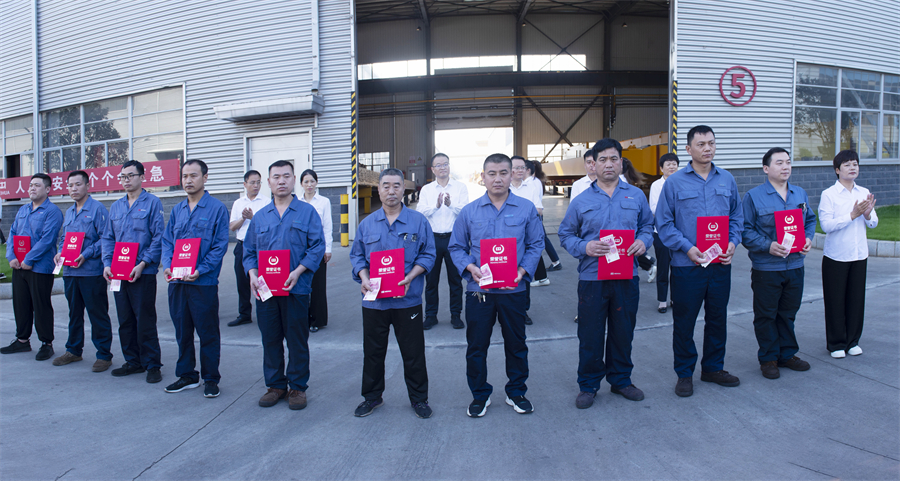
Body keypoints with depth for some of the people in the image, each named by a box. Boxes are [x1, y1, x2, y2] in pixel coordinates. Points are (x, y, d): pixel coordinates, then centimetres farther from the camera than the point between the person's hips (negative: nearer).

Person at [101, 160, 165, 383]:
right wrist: (107, 264, 1)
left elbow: (159, 237, -10)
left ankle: (152, 365, 8)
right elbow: (108, 238, 16)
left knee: (145, 321, -2)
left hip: (143, 273, -6)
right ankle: (132, 361, 24)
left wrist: (143, 264, -17)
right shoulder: (115, 206, 15)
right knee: (125, 320, 12)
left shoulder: (152, 203, -4)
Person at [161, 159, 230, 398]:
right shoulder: (177, 210, 13)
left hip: (204, 281, -5)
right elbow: (167, 241, 13)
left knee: (208, 333, 3)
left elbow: (220, 245, -9)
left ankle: (211, 379, 16)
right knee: (182, 331, 14)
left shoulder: (217, 208, -4)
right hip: (176, 281, 5)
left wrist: (200, 270, -18)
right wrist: (168, 266, -5)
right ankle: (187, 375, 28)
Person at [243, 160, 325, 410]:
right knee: (270, 340, 11)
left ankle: (297, 387, 19)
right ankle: (275, 385, 25)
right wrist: (252, 274, -5)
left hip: (296, 289, -3)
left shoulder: (307, 212, 2)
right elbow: (249, 250, 14)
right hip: (265, 289, 3)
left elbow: (318, 246, -5)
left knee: (297, 340, 5)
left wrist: (297, 272, -16)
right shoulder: (260, 216, 13)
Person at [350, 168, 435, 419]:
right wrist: (364, 278, -10)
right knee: (373, 351, 13)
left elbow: (428, 255, -1)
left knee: (413, 352, 7)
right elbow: (357, 255, 9)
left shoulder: (418, 221, 1)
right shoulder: (367, 223, 8)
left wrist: (410, 277, -16)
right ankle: (372, 396, 31)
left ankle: (419, 398, 24)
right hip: (374, 299, 2)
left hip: (408, 299, -2)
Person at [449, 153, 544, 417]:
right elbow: (456, 247, 6)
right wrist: (470, 268, -11)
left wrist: (523, 271, -12)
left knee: (516, 344, 13)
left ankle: (516, 392, 32)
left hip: (513, 290, 0)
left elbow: (536, 244, 2)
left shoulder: (526, 208, 0)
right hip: (478, 290, 0)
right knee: (476, 346, 8)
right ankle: (480, 394, 28)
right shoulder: (469, 211, 1)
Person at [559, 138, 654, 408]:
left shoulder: (636, 196, 7)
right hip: (592, 277, -2)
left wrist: (643, 241, -7)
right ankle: (588, 385, 21)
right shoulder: (581, 201, 1)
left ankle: (621, 380, 33)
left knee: (623, 332, 14)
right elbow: (566, 234, 4)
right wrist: (584, 247, -14)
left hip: (627, 277, 2)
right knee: (590, 335, 5)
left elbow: (647, 225, 14)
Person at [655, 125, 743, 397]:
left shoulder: (727, 180, 9)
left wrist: (733, 243, -5)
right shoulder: (674, 183, -3)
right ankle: (684, 373, 19)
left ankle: (713, 368, 31)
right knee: (684, 321, 5)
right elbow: (664, 223, -5)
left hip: (721, 264, 4)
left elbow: (737, 216, 12)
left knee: (718, 318, 14)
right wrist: (687, 248, -15)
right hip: (686, 264, -4)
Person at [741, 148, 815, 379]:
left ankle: (787, 354, 30)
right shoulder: (753, 196, -8)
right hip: (766, 267, -5)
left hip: (795, 265, 5)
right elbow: (745, 230, -11)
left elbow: (810, 220, 18)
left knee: (789, 312, 15)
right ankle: (768, 358, 18)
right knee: (766, 314, 5)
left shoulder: (800, 194, 9)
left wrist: (808, 239, -1)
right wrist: (768, 246, -22)